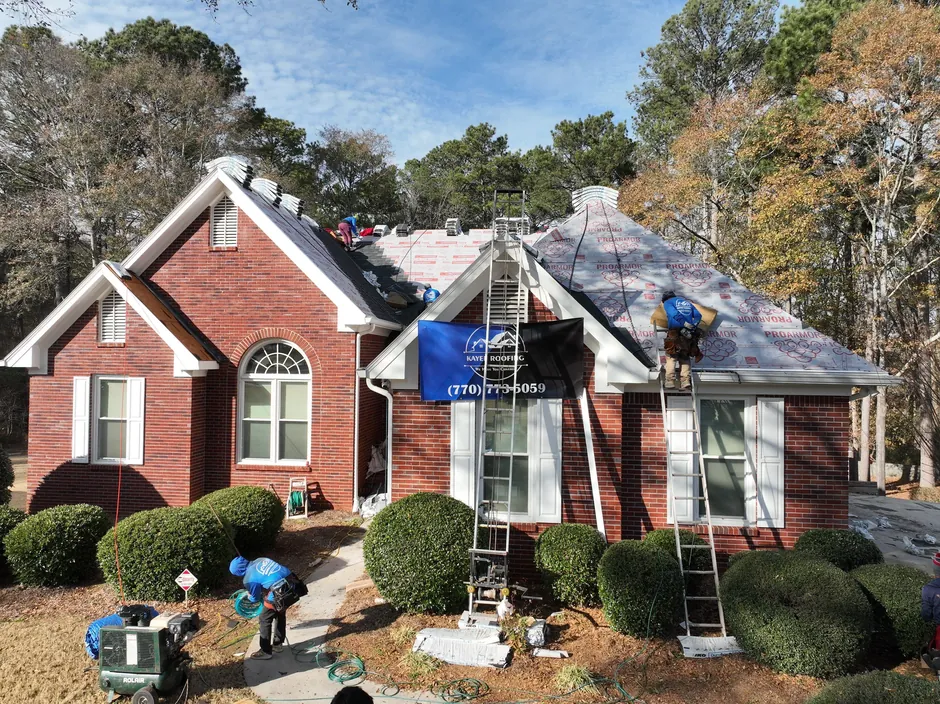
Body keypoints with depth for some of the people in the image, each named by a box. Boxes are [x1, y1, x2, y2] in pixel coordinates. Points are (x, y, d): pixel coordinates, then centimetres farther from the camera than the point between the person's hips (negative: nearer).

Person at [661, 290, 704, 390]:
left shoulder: (667, 302, 9)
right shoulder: (687, 302, 27)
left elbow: (674, 314, -12)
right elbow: (698, 315, 11)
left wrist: (685, 324, -15)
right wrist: (693, 326, 1)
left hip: (675, 332, -4)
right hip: (689, 334, 4)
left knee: (671, 357, 4)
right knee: (685, 358, 12)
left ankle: (670, 382, -6)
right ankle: (686, 382, -1)